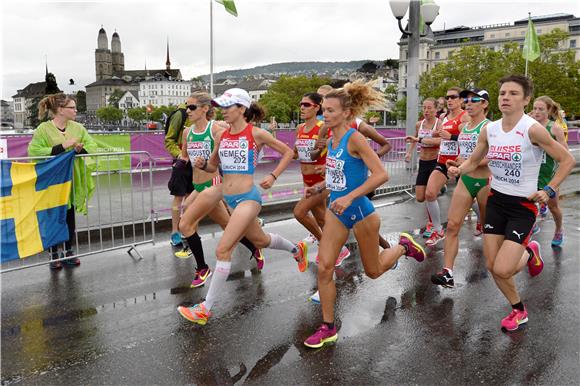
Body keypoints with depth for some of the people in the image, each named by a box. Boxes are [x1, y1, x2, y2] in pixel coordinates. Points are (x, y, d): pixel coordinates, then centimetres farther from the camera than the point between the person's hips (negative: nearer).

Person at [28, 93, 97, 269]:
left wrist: (80, 149, -21)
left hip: (72, 181, 4)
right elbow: (34, 152, -19)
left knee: (70, 217, 10)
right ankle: (53, 254, 18)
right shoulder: (43, 129, -9)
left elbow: (92, 147, 1)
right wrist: (62, 147, -24)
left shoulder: (78, 128, 4)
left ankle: (68, 252, 24)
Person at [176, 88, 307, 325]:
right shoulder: (222, 135, 6)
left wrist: (273, 176, -8)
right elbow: (213, 166, 15)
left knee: (223, 250, -13)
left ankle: (206, 309, -4)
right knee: (260, 240, 25)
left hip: (247, 198, -7)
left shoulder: (256, 134, -9)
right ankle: (297, 249, 54)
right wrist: (202, 164, -7)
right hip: (229, 198, 8)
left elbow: (288, 152, 2)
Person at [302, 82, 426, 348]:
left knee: (373, 271, 14)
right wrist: (320, 187, 9)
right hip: (336, 212, 7)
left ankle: (403, 247, 44)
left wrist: (349, 197, -31)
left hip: (360, 212, -7)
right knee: (324, 268, -3)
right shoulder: (331, 141, 4)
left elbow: (381, 175, -27)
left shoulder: (355, 138, -20)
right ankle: (328, 328, 11)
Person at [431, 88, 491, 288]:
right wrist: (455, 163, 6)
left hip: (485, 181, -6)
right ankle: (447, 273, -8)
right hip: (465, 180, 6)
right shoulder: (463, 127, 11)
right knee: (452, 225, -7)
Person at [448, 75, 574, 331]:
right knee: (492, 266, 6)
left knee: (502, 270, -13)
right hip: (496, 201, 5)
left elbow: (567, 160, -9)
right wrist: (458, 170, -9)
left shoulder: (532, 129, -18)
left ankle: (529, 254, 23)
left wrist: (549, 190, -14)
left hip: (523, 206, -5)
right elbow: (473, 161, 11)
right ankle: (519, 311, 32)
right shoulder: (489, 130, -2)